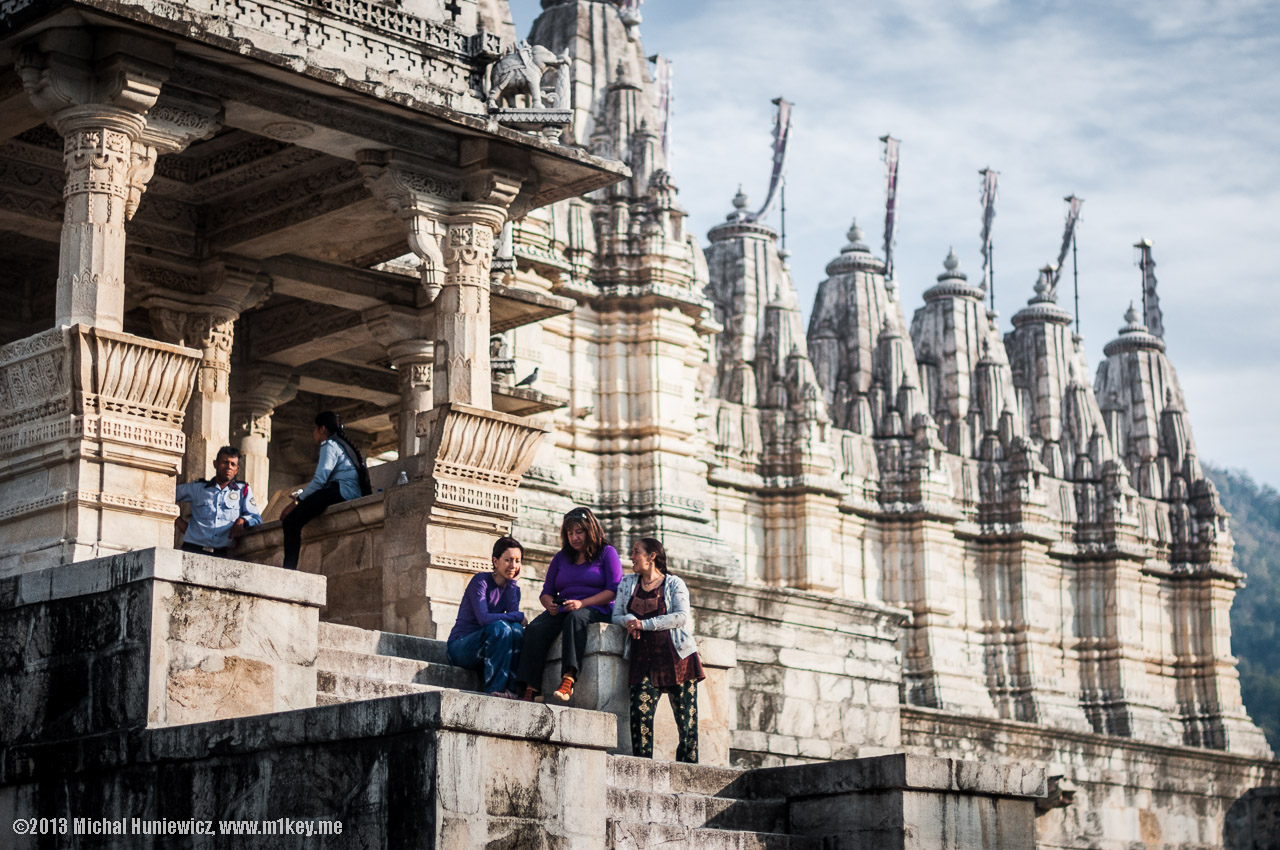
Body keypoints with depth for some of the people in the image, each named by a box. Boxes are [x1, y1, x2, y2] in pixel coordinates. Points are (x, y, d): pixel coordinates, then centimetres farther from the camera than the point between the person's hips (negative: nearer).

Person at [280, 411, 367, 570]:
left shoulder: (329, 445, 1)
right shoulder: (342, 445, 31)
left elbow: (320, 479, -12)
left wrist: (297, 501, -9)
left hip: (342, 491, -10)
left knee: (291, 520, -20)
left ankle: (289, 568, -32)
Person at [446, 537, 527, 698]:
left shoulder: (513, 588, 9)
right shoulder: (481, 581, -11)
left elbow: (513, 614, -12)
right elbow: (484, 618, -24)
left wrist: (512, 583, -10)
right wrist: (519, 617, -18)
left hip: (484, 651, 5)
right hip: (460, 646, -5)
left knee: (516, 629, -22)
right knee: (500, 627, -31)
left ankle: (510, 687, -26)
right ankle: (494, 689, -33)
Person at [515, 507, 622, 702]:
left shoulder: (607, 553, 8)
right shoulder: (561, 557, 22)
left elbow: (614, 590, -4)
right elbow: (546, 592, 20)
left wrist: (582, 603, -17)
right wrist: (550, 604, -6)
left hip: (596, 611, -4)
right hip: (563, 611, 4)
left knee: (575, 618, -40)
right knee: (535, 629, -28)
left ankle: (568, 680, -55)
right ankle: (530, 689, -38)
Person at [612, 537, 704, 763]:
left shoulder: (674, 584, 7)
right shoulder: (627, 584, 20)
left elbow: (682, 616, -7)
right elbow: (616, 616, 15)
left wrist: (644, 624, -13)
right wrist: (629, 620, -10)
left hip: (677, 655, -2)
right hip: (643, 658, 2)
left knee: (686, 715, -5)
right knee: (640, 711, -16)